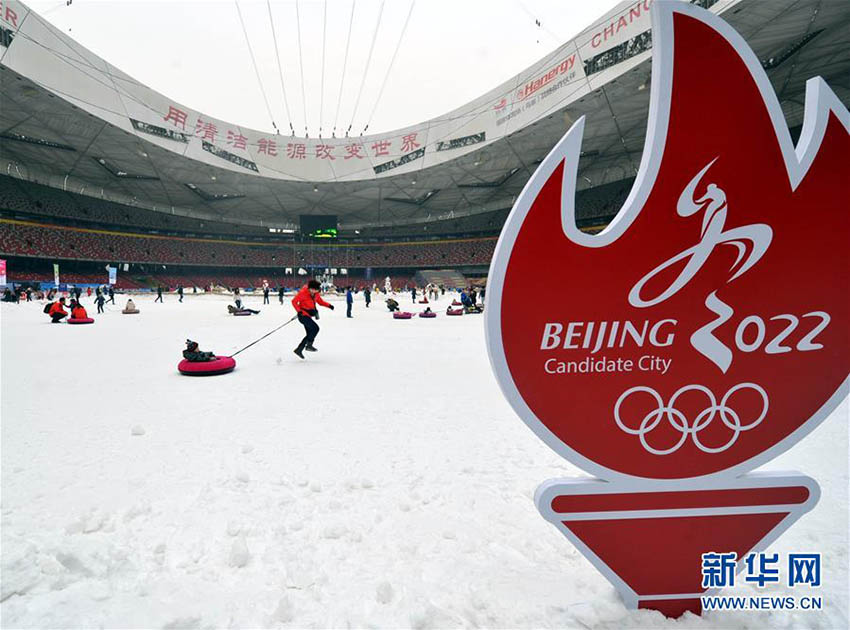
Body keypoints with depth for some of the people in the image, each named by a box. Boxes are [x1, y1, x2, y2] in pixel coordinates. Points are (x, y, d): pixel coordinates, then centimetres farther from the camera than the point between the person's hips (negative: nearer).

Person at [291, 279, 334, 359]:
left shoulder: (316, 294, 4)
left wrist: (329, 305, 1)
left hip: (308, 316, 9)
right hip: (303, 315, -8)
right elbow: (294, 301, -15)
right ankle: (309, 345, -9)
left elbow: (320, 301, 16)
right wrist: (299, 311, -26)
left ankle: (299, 350, 18)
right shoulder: (303, 293, -18)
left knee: (310, 334, 9)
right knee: (315, 328, -19)